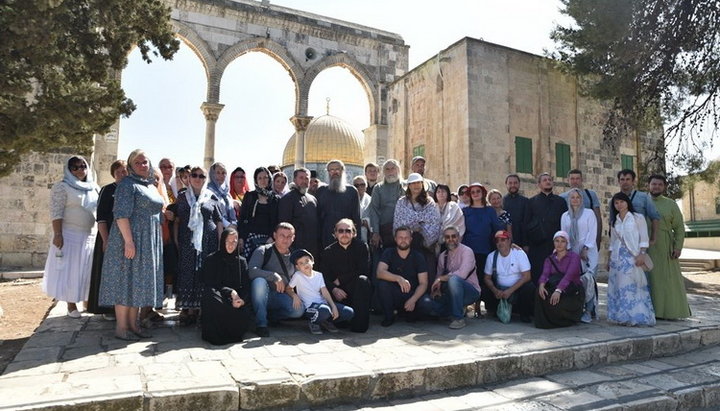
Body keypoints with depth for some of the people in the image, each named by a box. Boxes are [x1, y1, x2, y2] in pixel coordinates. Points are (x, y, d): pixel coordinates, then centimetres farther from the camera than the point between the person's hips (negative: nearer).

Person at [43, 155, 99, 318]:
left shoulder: (94, 188, 10)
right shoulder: (62, 187, -5)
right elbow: (56, 213, -12)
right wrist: (57, 234, -20)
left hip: (91, 236, 5)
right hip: (70, 235, -5)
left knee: (87, 270, 9)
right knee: (71, 270, 0)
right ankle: (71, 304, 8)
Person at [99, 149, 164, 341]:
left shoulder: (151, 187, 17)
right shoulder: (127, 184, -8)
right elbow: (121, 214, -17)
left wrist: (159, 240, 18)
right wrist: (128, 241, -24)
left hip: (150, 243, 8)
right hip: (131, 240, -8)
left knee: (139, 282, 12)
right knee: (126, 281, -2)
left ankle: (133, 323, 20)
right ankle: (121, 327, 5)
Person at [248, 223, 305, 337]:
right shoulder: (263, 251, -3)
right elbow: (251, 271, -21)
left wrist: (290, 289, -2)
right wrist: (274, 276, -26)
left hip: (280, 296, 3)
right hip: (262, 296, -3)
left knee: (299, 310, -26)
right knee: (259, 281, -36)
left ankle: (269, 315, -1)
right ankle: (261, 323, -26)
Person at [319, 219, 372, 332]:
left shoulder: (361, 247, 2)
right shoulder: (328, 251, 6)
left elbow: (364, 271, -9)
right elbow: (324, 277, -3)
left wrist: (340, 280, -10)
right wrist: (334, 289, -24)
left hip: (357, 289, -1)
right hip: (338, 293, 1)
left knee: (362, 279, -32)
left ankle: (359, 323, -29)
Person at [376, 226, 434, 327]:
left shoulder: (418, 257, -2)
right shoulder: (388, 253, -3)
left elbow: (423, 283, -8)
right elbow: (380, 273, -20)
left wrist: (413, 300, -25)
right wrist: (398, 278, -38)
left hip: (413, 294, 0)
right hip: (394, 295, 0)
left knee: (427, 305, -30)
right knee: (382, 283, -30)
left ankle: (411, 314, 7)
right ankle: (389, 316, -6)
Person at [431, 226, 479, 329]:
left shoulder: (466, 251, -12)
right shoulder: (442, 256, 9)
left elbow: (462, 274, -26)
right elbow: (439, 276, 11)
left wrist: (441, 278, -20)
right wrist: (437, 289, -10)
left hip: (471, 291, -7)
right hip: (451, 293, 7)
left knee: (453, 279, -35)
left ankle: (459, 319, -26)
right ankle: (459, 309, 14)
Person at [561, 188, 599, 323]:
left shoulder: (589, 213, 4)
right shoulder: (565, 216, 14)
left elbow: (592, 233, -2)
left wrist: (585, 249, -10)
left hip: (588, 252, -3)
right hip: (571, 252, 3)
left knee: (588, 280, -12)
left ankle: (588, 311, -6)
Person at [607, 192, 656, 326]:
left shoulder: (638, 217, 2)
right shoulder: (614, 221, 15)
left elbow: (644, 239, -3)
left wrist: (641, 254, -14)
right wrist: (609, 258, 15)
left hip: (633, 256, -4)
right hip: (618, 257, 4)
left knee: (633, 286, -7)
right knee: (618, 286, 1)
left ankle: (635, 316, -2)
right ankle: (622, 316, 6)